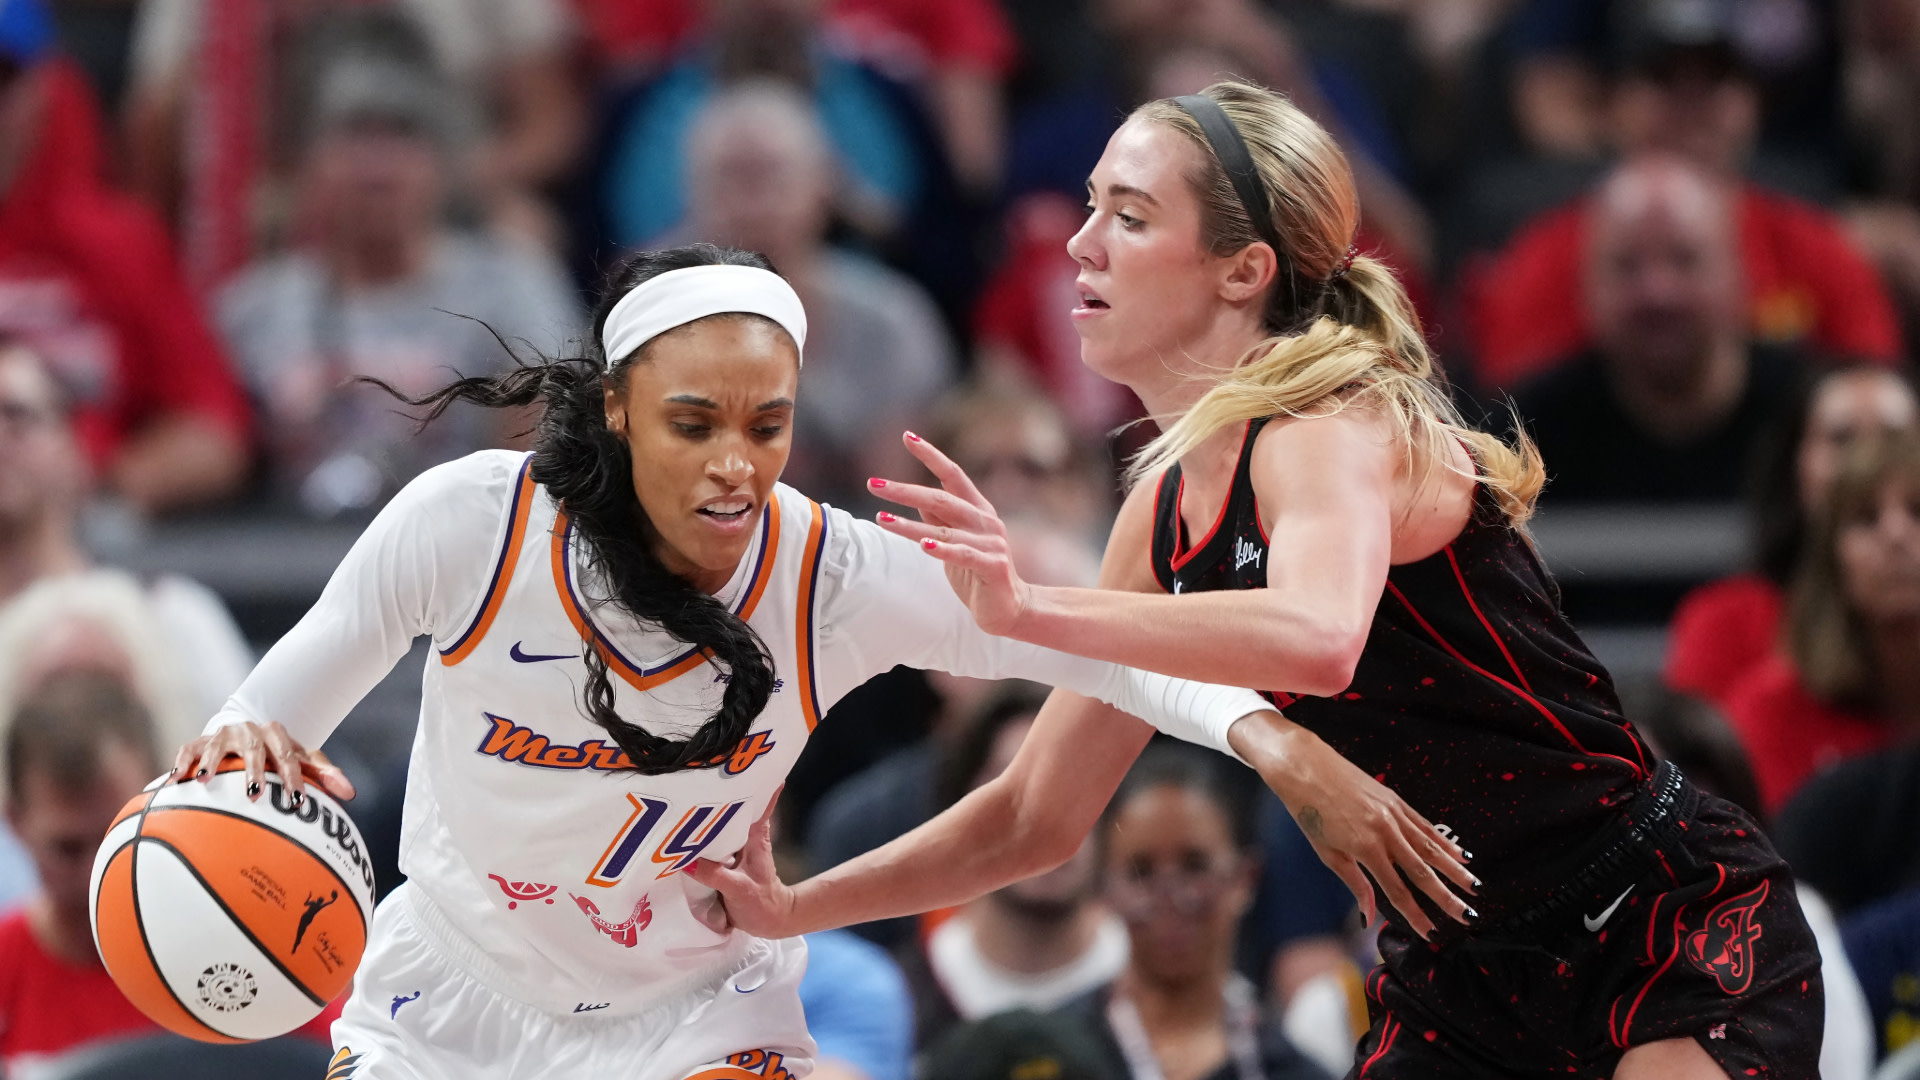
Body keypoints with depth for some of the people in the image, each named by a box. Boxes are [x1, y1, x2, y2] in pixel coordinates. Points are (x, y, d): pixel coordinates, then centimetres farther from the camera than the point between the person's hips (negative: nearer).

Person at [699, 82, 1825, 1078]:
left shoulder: (1336, 431, -19)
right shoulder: (1165, 513, 6)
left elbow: (1316, 640, -43)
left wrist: (1026, 608, -45)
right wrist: (791, 909, 10)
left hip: (1675, 932, -8)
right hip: (1457, 977, 8)